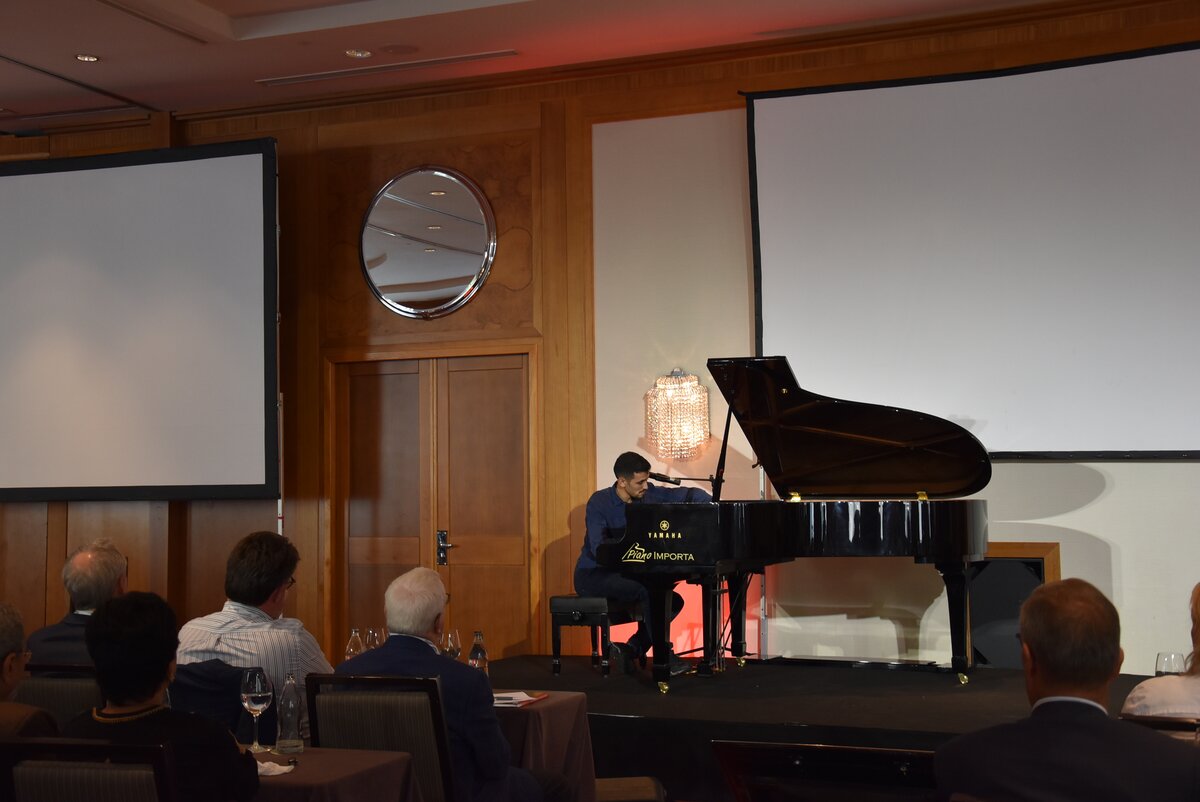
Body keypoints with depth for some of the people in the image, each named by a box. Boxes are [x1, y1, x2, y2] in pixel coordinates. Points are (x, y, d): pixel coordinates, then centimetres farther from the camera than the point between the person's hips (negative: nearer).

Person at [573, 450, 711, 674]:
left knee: (675, 601, -7)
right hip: (593, 575, -7)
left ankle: (631, 649, -6)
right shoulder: (599, 503, -18)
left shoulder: (647, 494, -2)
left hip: (622, 573, 7)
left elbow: (688, 494, -2)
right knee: (648, 593, -29)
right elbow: (598, 550, -27)